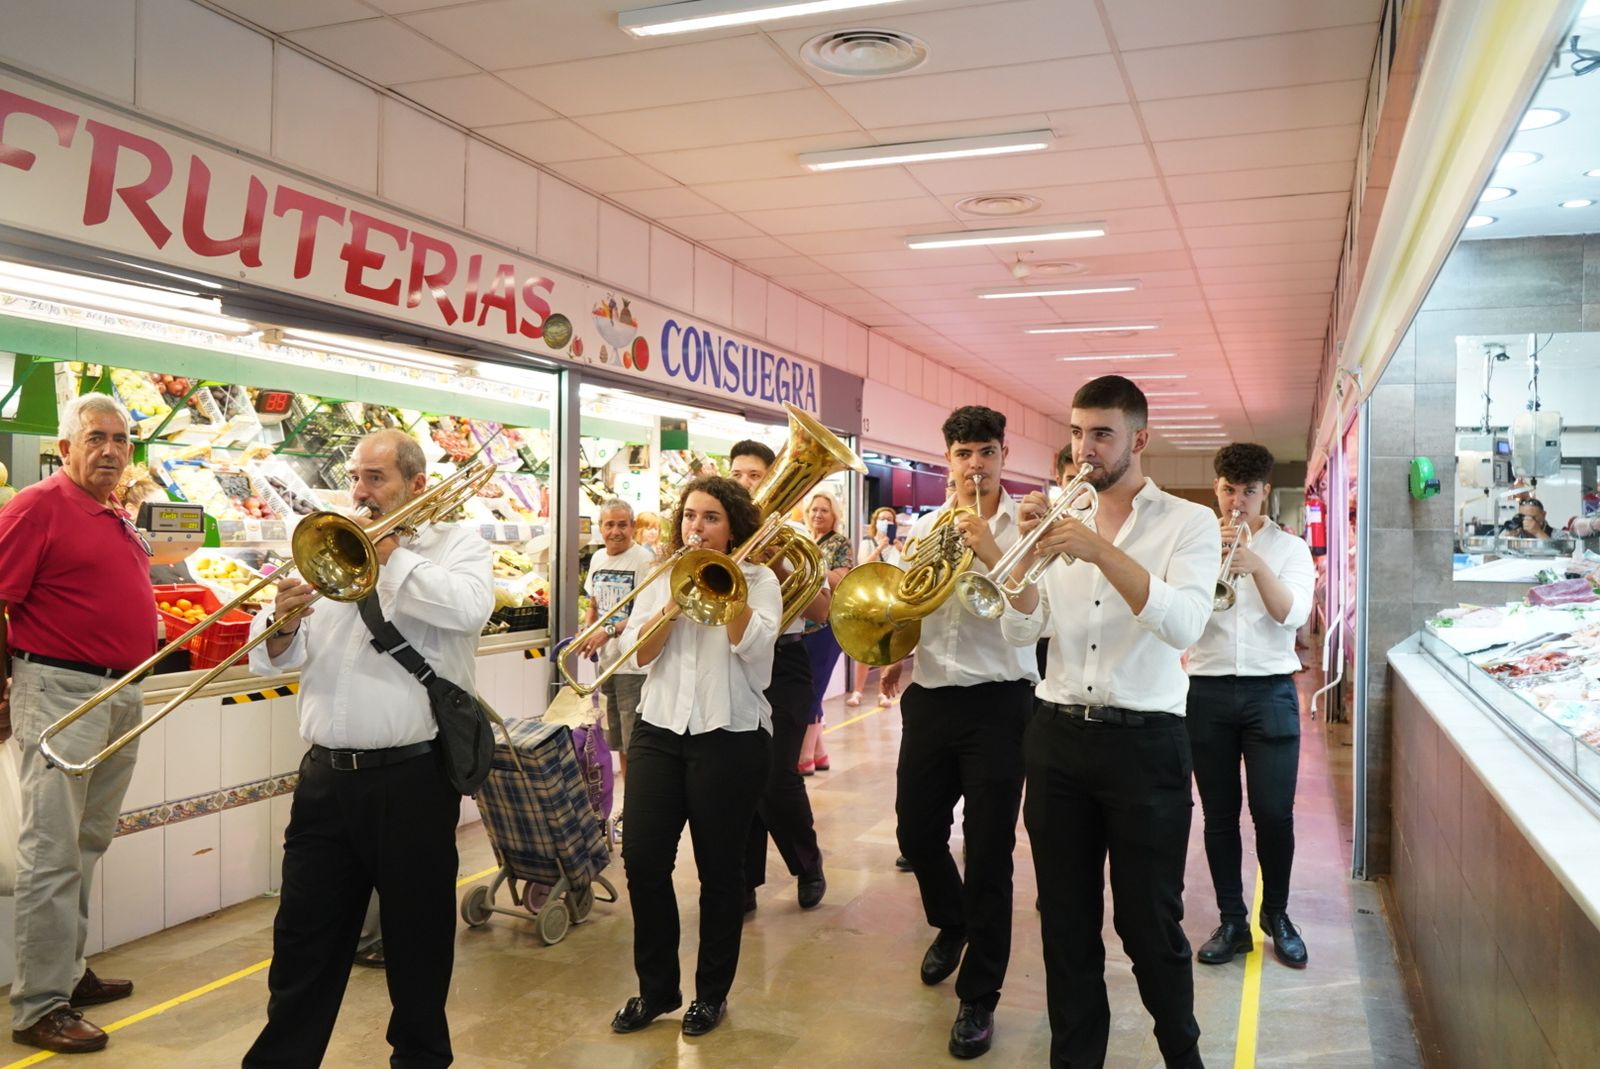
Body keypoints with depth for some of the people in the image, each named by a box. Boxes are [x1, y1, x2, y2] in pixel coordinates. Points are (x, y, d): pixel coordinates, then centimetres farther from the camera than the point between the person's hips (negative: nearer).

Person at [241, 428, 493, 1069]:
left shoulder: (455, 545, 2)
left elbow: (468, 609, -22)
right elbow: (269, 660, 10)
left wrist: (390, 554, -13)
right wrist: (282, 622, -12)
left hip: (413, 778, -4)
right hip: (326, 776, 4)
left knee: (418, 933, 11)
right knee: (304, 938, 12)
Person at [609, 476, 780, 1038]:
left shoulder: (758, 579, 0)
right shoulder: (660, 579, 10)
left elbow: (753, 644, -17)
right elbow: (640, 651, 0)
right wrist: (677, 599, -12)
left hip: (730, 738, -3)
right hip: (659, 731, 4)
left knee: (719, 869, 5)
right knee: (642, 859, -1)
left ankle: (712, 992, 23)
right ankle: (656, 988, 18)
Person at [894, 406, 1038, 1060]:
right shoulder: (925, 526, 10)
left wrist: (989, 549, -25)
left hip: (998, 702, -4)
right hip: (930, 697, 5)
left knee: (988, 853, 1)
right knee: (916, 830, 15)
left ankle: (978, 999, 18)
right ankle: (951, 923, 46)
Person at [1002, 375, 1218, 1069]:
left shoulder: (1189, 522, -2)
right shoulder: (1061, 520, 8)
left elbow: (1185, 623, -18)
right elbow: (1019, 632, 2)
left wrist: (1103, 551, -27)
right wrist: (1031, 551, -14)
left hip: (1144, 742, -3)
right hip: (1057, 733, 4)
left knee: (1149, 925, 6)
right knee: (1066, 919, 12)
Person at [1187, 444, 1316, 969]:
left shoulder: (1289, 548, 6)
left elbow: (1293, 614, -9)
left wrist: (1256, 565, -24)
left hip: (1270, 690, 0)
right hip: (1208, 690, 1)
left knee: (1274, 813, 0)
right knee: (1219, 813, 6)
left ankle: (1276, 915, 21)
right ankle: (1231, 921, 18)